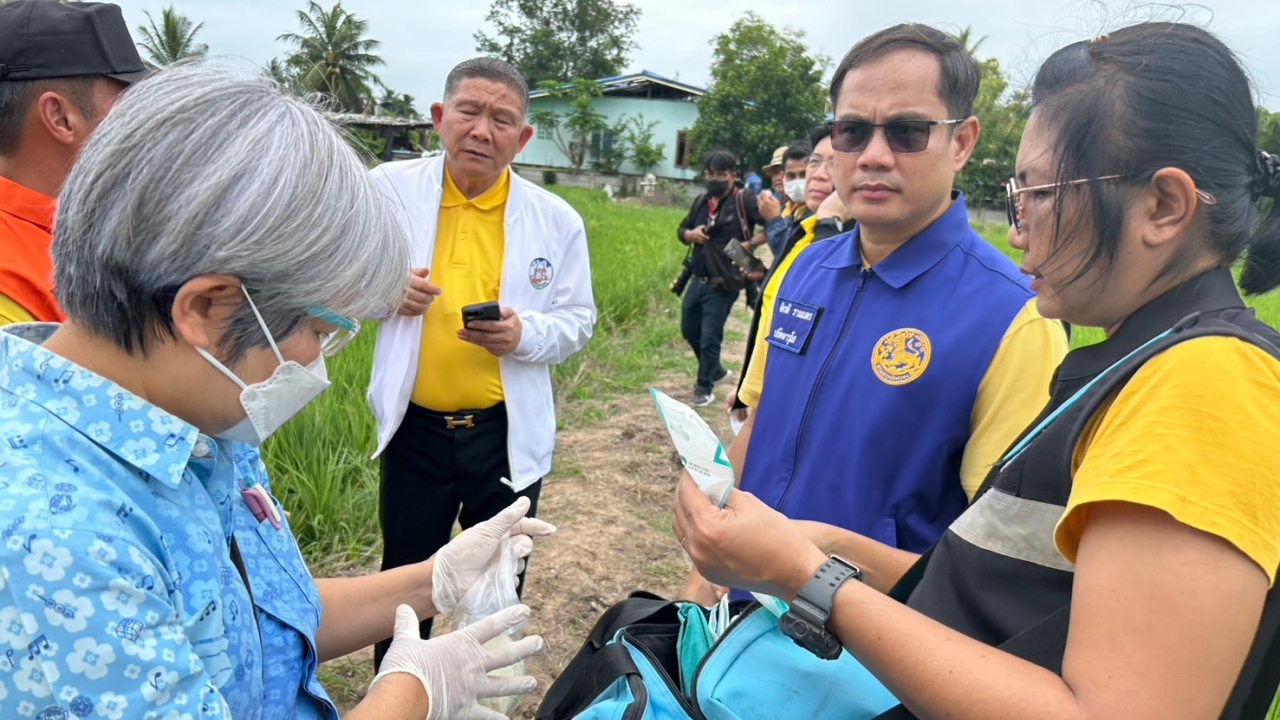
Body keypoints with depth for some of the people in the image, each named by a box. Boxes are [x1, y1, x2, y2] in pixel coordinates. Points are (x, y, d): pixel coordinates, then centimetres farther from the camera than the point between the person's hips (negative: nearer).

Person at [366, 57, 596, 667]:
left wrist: (525, 334, -19)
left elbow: (577, 318, 2)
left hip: (508, 433, 0)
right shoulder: (390, 188, -4)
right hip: (414, 427, 0)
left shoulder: (556, 220, -4)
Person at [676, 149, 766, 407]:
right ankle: (716, 372, 41)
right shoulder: (701, 202, 9)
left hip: (722, 285, -7)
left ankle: (704, 389, 19)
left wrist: (750, 244, -23)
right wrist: (690, 234, -2)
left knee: (709, 338, 1)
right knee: (689, 330, 19)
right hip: (697, 280, 8)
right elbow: (682, 229, 19)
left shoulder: (744, 201, -11)